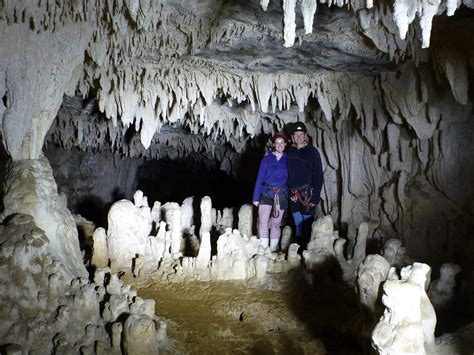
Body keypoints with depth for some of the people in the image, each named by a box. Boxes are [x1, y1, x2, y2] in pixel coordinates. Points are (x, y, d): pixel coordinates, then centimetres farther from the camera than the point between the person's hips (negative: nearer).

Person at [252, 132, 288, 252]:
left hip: (281, 194, 1)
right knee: (263, 222, -14)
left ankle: (273, 250, 20)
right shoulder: (267, 158, 0)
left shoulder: (288, 160, 3)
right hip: (266, 192, -1)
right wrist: (256, 197, -4)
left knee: (276, 224, 9)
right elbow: (260, 178, -1)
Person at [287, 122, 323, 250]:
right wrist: (286, 193, 2)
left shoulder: (312, 152, -3)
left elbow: (318, 175, -6)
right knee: (298, 224, 11)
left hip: (307, 194, -3)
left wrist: (315, 197, -12)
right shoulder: (289, 152, 7)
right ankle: (299, 249, 21)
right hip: (293, 195, 3)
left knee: (307, 224, -2)